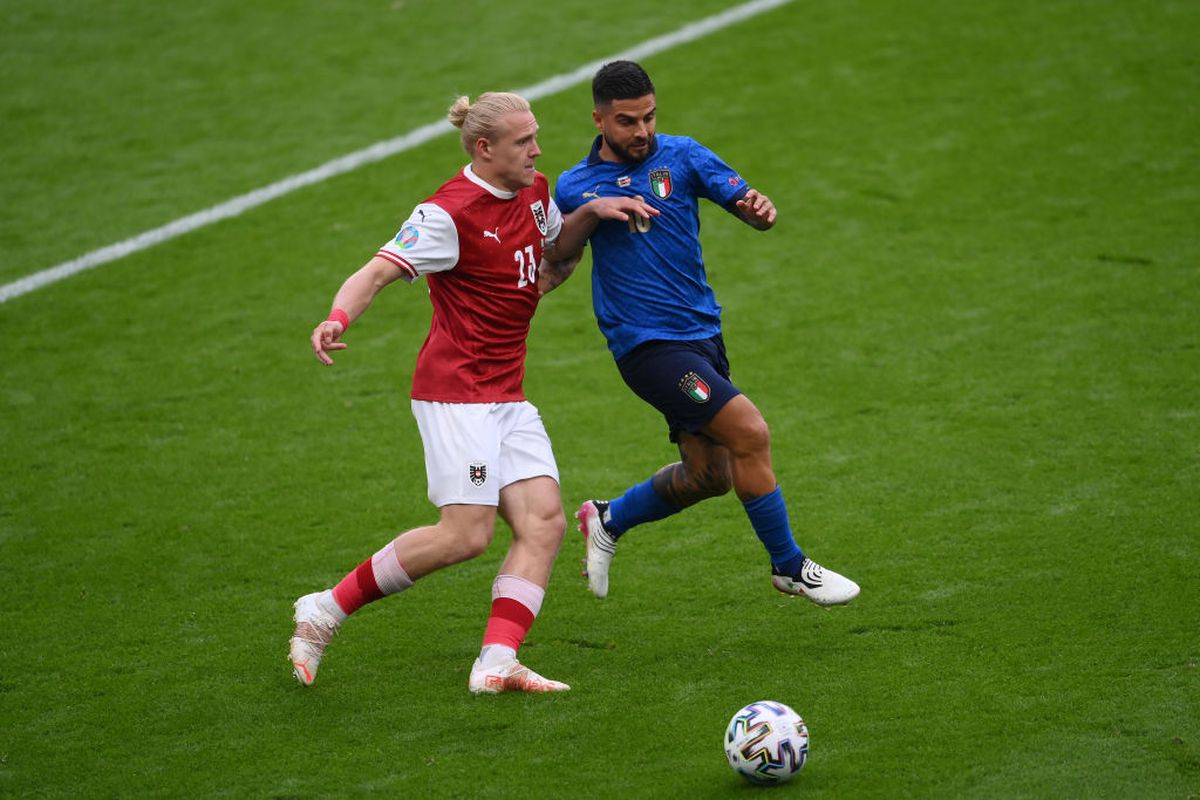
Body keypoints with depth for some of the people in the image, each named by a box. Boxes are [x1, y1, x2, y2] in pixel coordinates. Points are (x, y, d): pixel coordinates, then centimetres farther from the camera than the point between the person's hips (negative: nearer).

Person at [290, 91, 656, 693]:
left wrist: (592, 211, 14)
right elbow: (378, 271, -22)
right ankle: (327, 609, 1)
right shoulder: (450, 212, -15)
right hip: (457, 391, -8)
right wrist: (338, 317, -41)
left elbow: (554, 242, 34)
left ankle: (496, 664, -11)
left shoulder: (533, 192, 11)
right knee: (466, 534, -14)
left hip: (508, 395, 8)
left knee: (544, 520, -7)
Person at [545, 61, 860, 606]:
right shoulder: (574, 188, -1)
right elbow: (558, 262, 12)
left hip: (701, 333, 5)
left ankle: (609, 520, 34)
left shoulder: (681, 156, 3)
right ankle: (788, 566, -3)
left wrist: (760, 208, -23)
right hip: (647, 344, -5)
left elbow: (746, 204, 0)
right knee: (748, 431, -17)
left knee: (709, 474, 10)